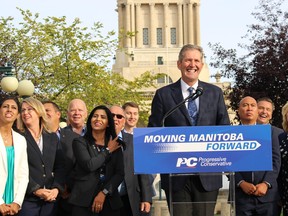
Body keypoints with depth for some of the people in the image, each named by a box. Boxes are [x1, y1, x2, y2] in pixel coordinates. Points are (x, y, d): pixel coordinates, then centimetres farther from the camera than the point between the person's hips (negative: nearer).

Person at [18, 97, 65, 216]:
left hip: (50, 198, 3)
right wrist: (36, 190, -15)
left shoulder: (53, 137, 12)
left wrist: (56, 188, -6)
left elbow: (59, 167, 8)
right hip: (27, 199, -3)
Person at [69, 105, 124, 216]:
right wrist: (108, 150, -3)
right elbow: (89, 165, -14)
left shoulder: (115, 145, 9)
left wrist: (104, 193, -11)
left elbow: (120, 173, 0)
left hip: (109, 200, 2)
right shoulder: (80, 142, 1)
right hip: (84, 200, -2)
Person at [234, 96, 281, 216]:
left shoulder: (270, 131, 11)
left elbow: (275, 160, 4)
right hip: (240, 196, -1)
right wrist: (241, 183, -11)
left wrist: (266, 183, -8)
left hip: (268, 194, 1)